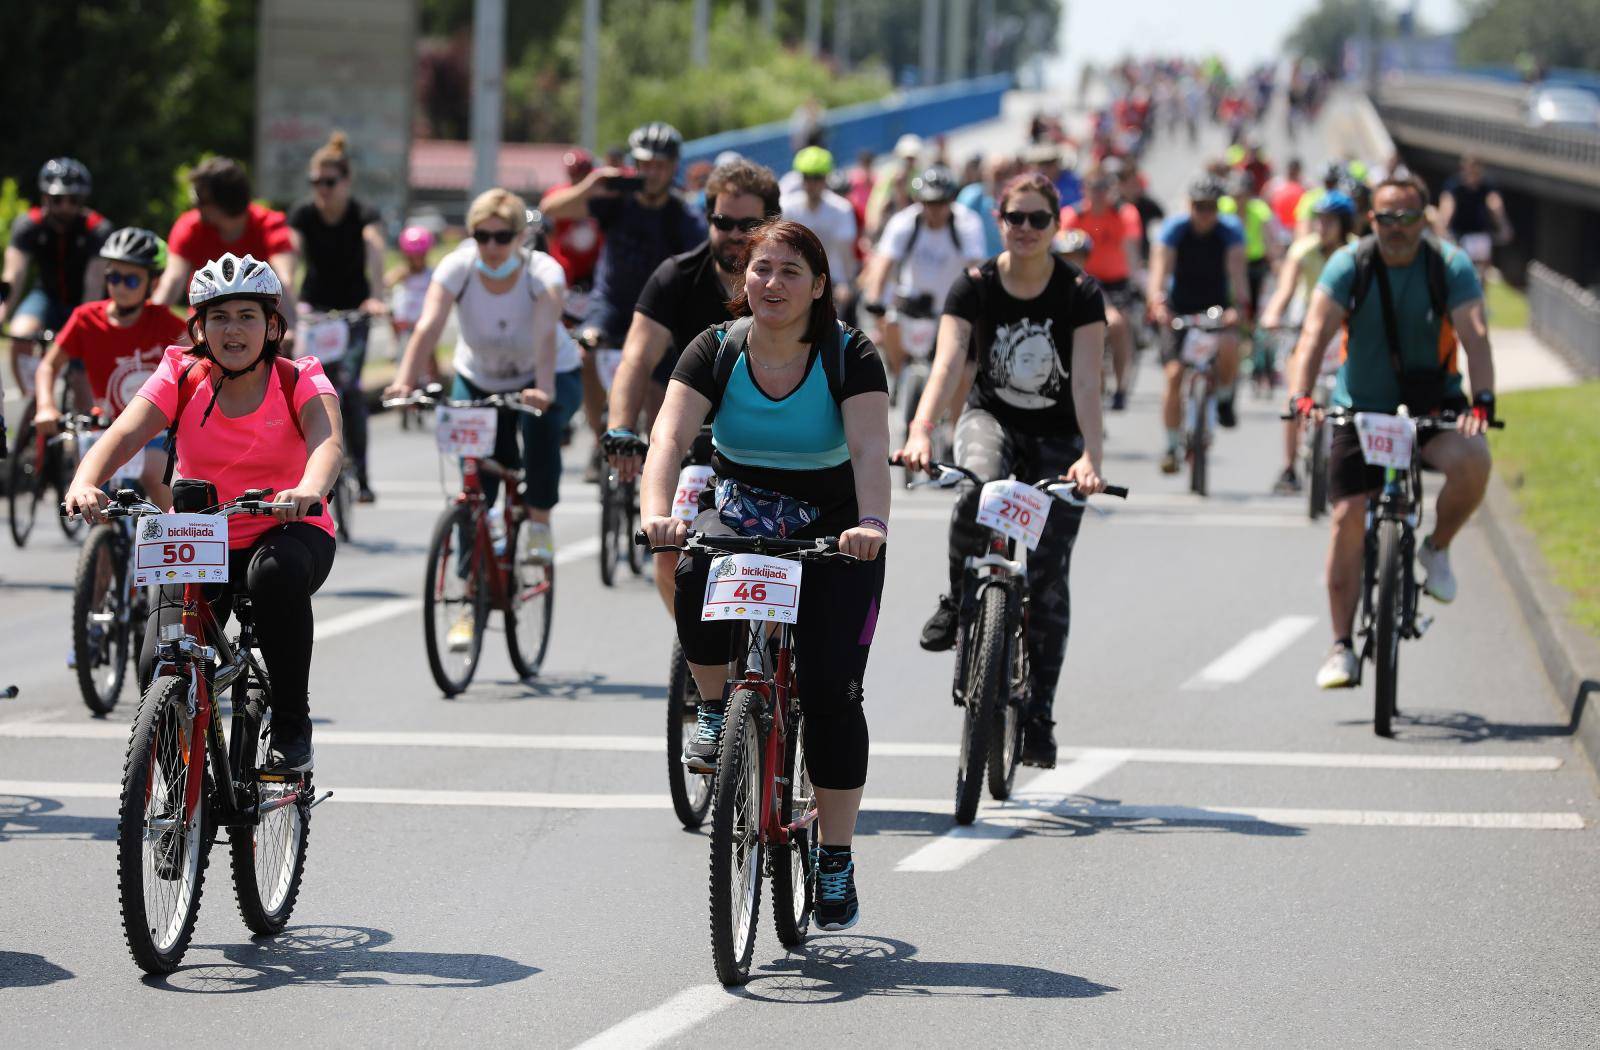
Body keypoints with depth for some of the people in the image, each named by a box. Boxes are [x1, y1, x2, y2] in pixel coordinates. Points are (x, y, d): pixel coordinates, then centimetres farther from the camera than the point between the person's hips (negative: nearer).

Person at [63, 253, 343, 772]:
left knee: (276, 571, -40)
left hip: (288, 532, -2)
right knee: (161, 669, -21)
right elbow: (124, 434, -19)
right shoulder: (182, 379, -4)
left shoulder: (301, 383, -8)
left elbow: (327, 442, -29)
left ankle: (292, 724, -21)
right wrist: (85, 482, -42)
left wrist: (309, 490, -53)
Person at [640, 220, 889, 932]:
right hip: (741, 513, 1)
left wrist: (871, 523, -47)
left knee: (831, 688, -14)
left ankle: (836, 861, -3)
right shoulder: (716, 350, -8)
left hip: (833, 530, -1)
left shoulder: (850, 357, -13)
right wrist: (656, 512, -42)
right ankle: (716, 712, -5)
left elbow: (869, 448, -27)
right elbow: (671, 434, -22)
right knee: (696, 581, -34)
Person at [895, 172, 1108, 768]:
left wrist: (1090, 457, -39)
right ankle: (959, 598, -10)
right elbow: (947, 363, -24)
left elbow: (1086, 381, -24)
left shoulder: (1079, 292, -15)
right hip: (992, 417, 0)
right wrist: (920, 434, -41)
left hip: (1057, 437, 0)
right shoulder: (975, 287, -12)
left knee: (1047, 577, -5)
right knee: (977, 490, -36)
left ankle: (1039, 713, 4)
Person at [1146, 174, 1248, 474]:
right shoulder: (1174, 228, -13)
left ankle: (1224, 396, 1)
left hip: (1218, 308, 0)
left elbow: (1236, 270, -25)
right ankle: (1172, 444, 1)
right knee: (1174, 373, -13)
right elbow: (1160, 268, -25)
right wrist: (1157, 303, -43)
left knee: (1229, 347, -31)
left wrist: (1238, 306, -43)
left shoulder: (1230, 230, -13)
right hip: (1179, 309, 0)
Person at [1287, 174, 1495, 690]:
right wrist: (1300, 396, -37)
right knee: (1348, 519, -9)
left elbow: (1474, 336, -21)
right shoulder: (1349, 265, -10)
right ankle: (1342, 647, 2)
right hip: (1362, 409, 0)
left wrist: (1482, 400, -38)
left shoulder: (1451, 266, -10)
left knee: (1472, 462, -31)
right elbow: (1316, 333, -21)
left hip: (1433, 406, 0)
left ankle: (1437, 548, -1)